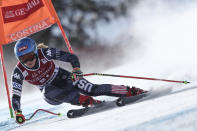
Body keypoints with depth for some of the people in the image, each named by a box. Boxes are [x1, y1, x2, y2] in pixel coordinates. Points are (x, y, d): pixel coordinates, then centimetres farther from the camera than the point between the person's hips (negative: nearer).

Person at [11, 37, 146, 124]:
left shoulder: (44, 53, -23)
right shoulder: (19, 72, -19)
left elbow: (71, 57, -20)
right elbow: (15, 96, -18)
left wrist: (77, 70, -37)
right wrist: (18, 113, -34)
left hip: (64, 79, -1)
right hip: (50, 91, 2)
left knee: (93, 89, -22)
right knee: (48, 93, -35)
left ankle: (130, 91, -21)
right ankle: (84, 100, -36)